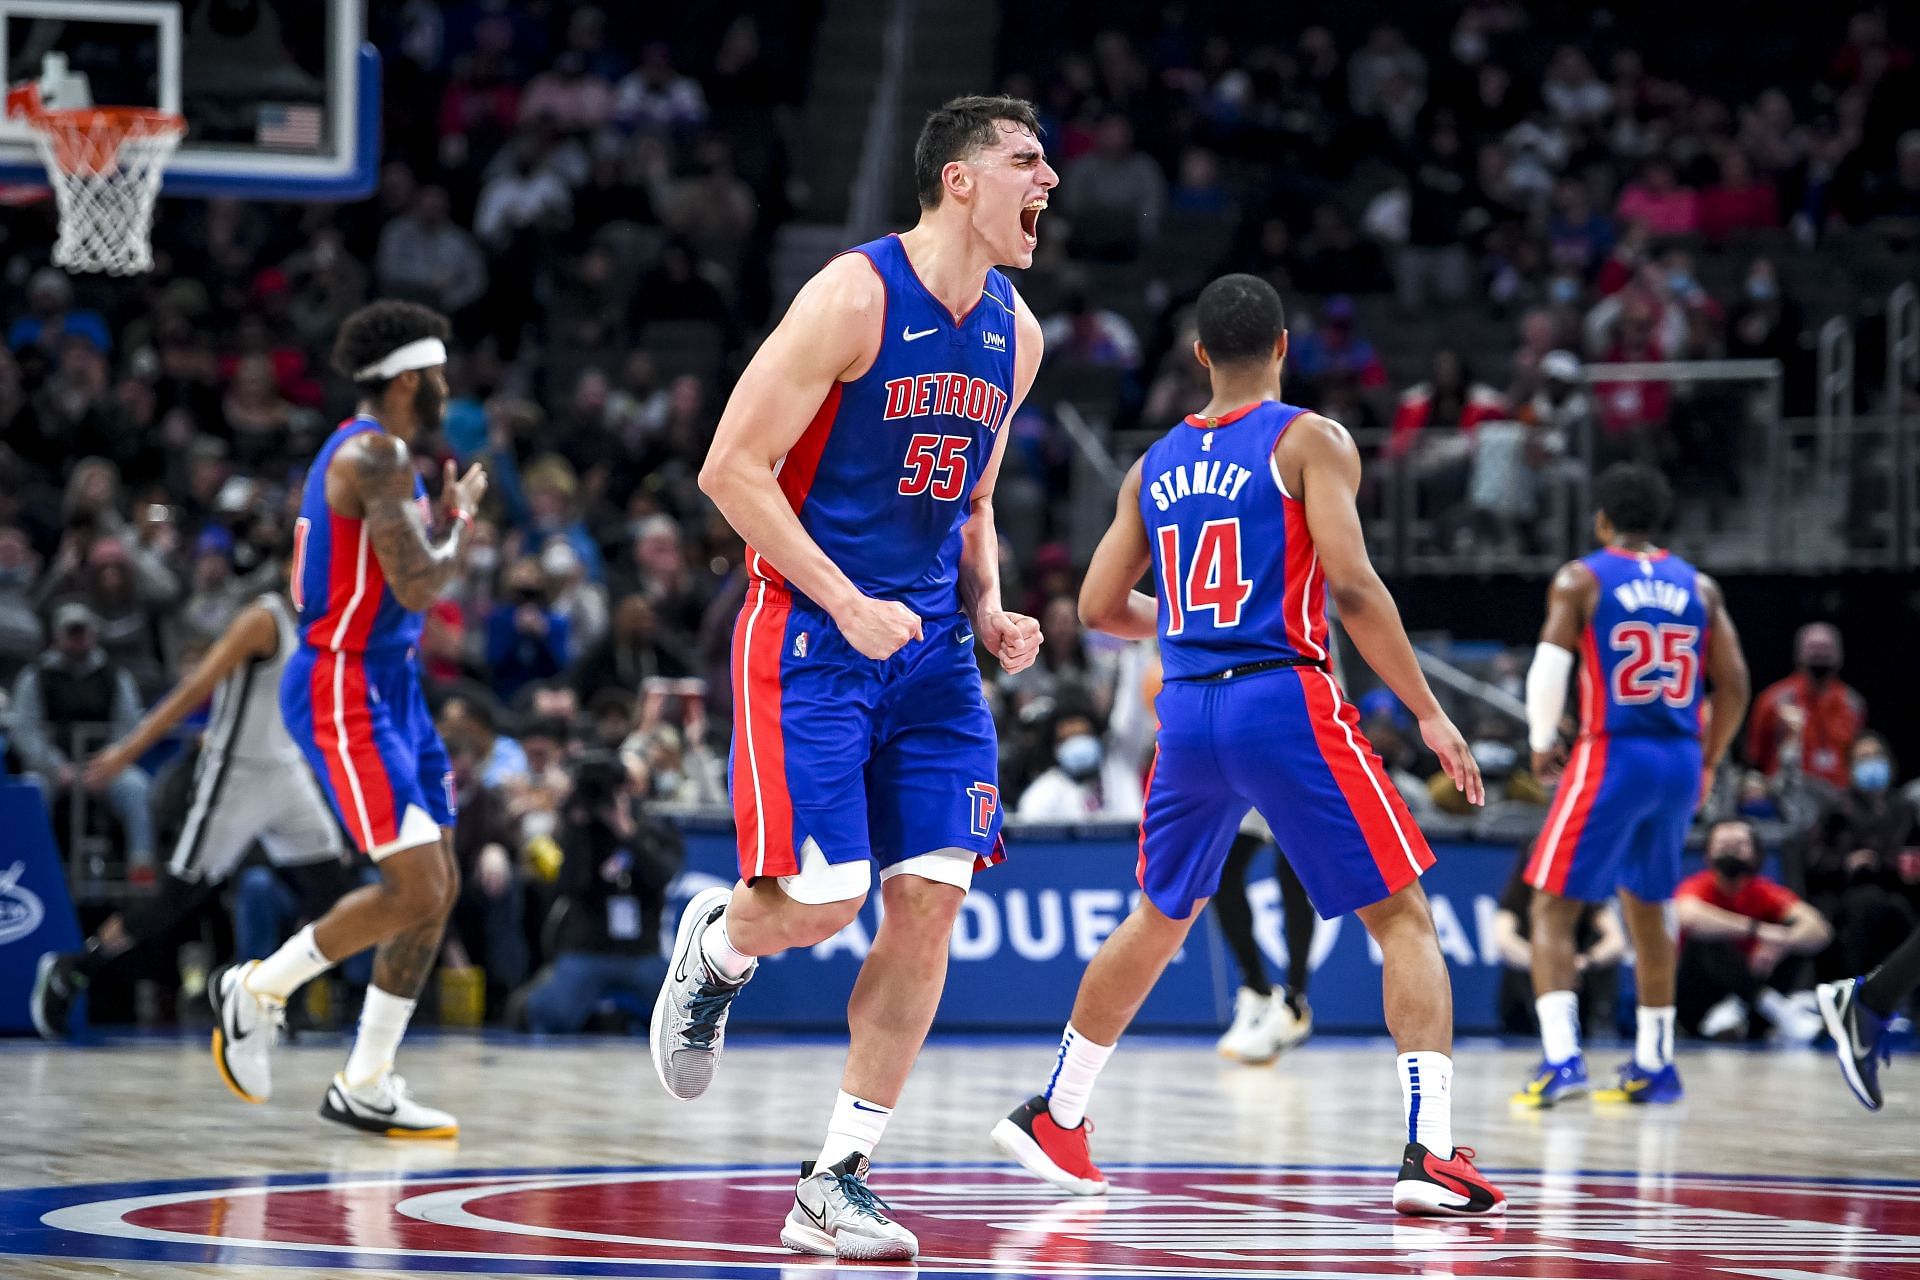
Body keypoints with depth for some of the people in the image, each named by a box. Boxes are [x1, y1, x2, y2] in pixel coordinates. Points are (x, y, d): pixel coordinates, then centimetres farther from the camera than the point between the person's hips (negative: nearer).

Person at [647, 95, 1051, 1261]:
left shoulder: (1015, 333, 9)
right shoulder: (855, 296, -13)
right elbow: (733, 466, -14)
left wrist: (989, 611, 4)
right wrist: (851, 606, -18)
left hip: (930, 649, 7)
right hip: (811, 638, -6)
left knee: (930, 901, -4)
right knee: (819, 901, -13)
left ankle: (837, 1182, 2)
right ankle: (716, 946, 26)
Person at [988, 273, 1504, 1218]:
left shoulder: (1155, 464, 13)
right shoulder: (1311, 441, -3)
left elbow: (1099, 607, 15)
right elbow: (1351, 586, -13)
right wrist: (1428, 712, -9)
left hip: (1188, 713, 5)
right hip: (1284, 702, -5)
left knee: (1160, 917, 26)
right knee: (1402, 918, 0)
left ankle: (1051, 1118, 32)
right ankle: (1429, 1155, -14)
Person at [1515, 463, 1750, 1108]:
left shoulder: (1580, 579, -2)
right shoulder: (1699, 587, 10)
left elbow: (1549, 667, -13)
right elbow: (1733, 684, 5)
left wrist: (1541, 744, 2)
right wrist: (1707, 763, 16)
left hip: (1612, 757, -5)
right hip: (1679, 764, 5)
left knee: (1553, 908, 0)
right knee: (1647, 907, 22)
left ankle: (1561, 1056, -17)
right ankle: (1653, 1066, 25)